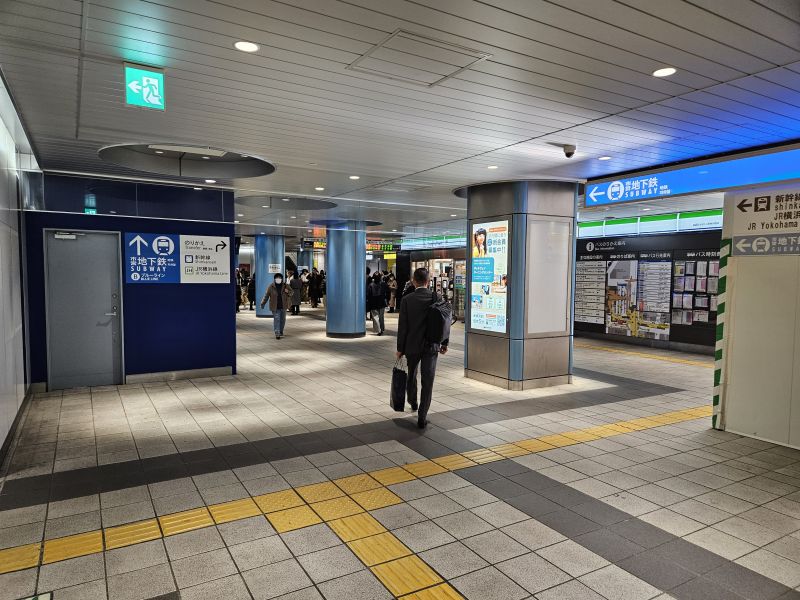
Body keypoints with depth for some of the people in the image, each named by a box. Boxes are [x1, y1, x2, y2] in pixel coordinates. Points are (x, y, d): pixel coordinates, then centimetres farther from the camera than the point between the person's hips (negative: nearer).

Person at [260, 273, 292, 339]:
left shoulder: (285, 286, 3)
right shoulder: (271, 286, -4)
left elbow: (291, 293, 11)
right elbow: (266, 295, -3)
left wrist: (288, 292, -12)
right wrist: (263, 303, -9)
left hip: (283, 306, 3)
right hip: (275, 307, -3)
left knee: (283, 319, 13)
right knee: (276, 319, -9)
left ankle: (281, 332, 29)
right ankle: (277, 333, -10)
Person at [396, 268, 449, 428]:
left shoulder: (407, 299, -10)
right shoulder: (437, 298, -5)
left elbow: (403, 326, -9)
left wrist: (400, 348, -1)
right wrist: (444, 343, 12)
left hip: (412, 346, 0)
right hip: (431, 346, 0)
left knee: (411, 376, 24)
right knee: (427, 381, 4)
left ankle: (413, 402, 47)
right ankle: (422, 418, 3)